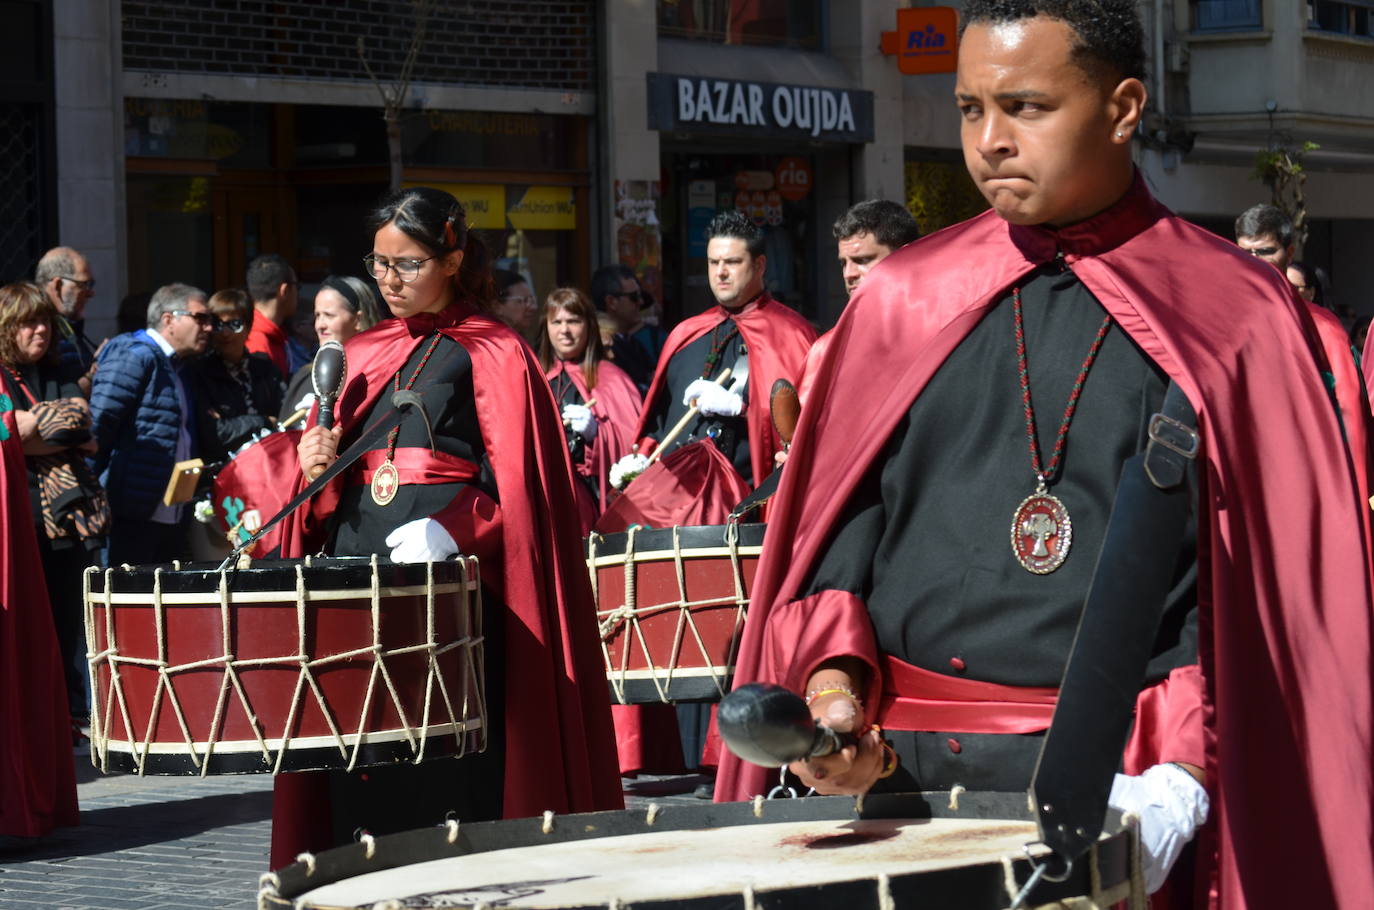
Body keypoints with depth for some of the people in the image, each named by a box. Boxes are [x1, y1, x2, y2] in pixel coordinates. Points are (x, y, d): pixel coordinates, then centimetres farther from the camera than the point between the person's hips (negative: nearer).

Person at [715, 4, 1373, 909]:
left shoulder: (1236, 318, 0)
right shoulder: (904, 300, 9)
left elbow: (1278, 584, -4)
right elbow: (839, 520, 10)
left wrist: (1182, 778, -15)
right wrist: (832, 682, -8)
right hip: (893, 778, 3)